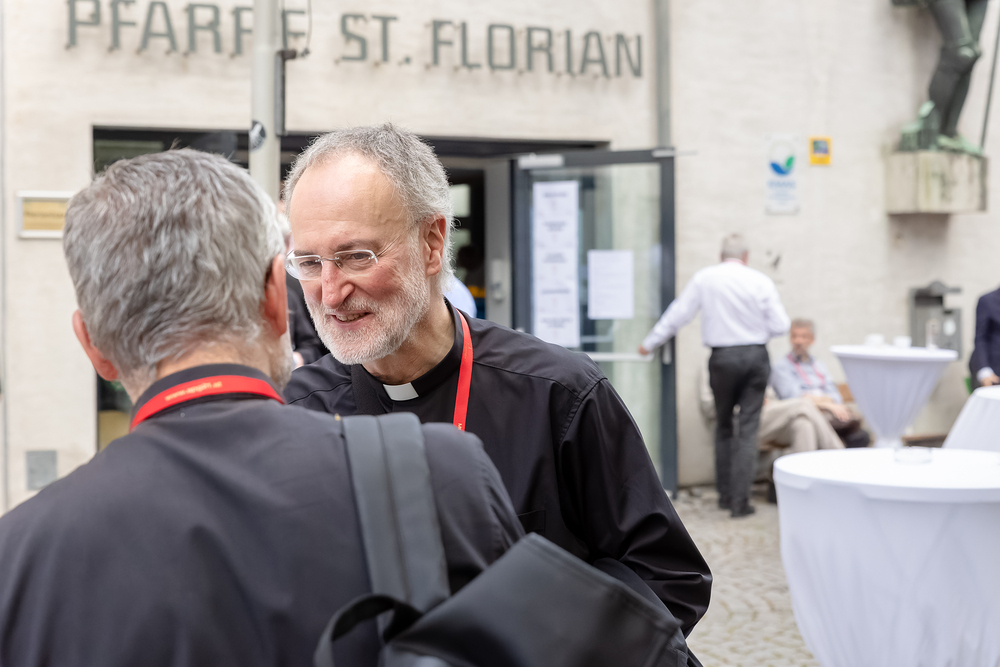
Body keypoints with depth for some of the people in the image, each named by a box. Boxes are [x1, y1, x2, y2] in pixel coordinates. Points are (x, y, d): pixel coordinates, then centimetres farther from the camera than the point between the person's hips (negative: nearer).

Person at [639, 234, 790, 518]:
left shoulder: (704, 278, -1)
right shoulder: (761, 281, -3)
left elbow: (677, 314, 3)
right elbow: (780, 325, -3)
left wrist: (649, 343, 14)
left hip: (722, 358, 1)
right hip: (756, 355, -1)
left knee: (724, 427, 17)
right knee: (748, 429, 1)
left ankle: (725, 494, 20)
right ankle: (740, 501, -2)